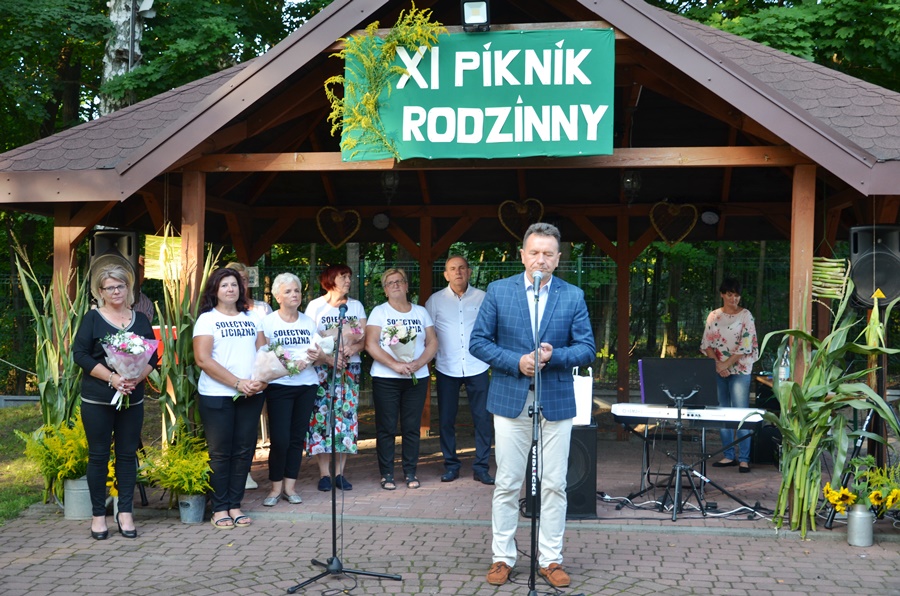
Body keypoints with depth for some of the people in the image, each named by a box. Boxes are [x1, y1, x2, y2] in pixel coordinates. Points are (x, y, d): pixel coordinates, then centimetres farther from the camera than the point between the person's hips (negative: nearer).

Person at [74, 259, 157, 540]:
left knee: (128, 454, 6)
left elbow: (153, 356, 6)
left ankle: (125, 512, 15)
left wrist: (136, 378, -14)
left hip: (132, 399, 3)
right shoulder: (93, 318, -1)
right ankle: (98, 515, 12)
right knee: (98, 454, 3)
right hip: (97, 399, -3)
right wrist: (112, 377, -18)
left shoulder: (140, 320, 8)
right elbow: (80, 354, -8)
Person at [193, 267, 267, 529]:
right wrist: (238, 383, -18)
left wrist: (262, 379, -10)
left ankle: (235, 505, 16)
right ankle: (219, 509, 10)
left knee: (244, 451, 7)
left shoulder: (251, 319, 13)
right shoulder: (207, 319, -2)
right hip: (217, 396, -4)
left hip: (250, 396, 5)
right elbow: (202, 359, -12)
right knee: (220, 453, 1)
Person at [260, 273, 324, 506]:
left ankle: (290, 486, 14)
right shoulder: (268, 322, -1)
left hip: (307, 385, 4)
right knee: (280, 439, -7)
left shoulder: (309, 322, 13)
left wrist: (319, 355, -9)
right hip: (279, 386, -4)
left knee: (298, 437, 5)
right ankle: (276, 487, 7)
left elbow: (319, 353, 15)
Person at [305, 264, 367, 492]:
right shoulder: (315, 306, 2)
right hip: (322, 368, -3)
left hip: (350, 367, 3)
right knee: (321, 416, -7)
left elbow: (364, 340, 6)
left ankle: (340, 472, 6)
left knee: (346, 416, 0)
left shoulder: (356, 306, 13)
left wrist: (352, 349, -15)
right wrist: (328, 358, -17)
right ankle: (324, 473, -1)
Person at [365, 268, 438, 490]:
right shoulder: (379, 312, 2)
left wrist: (418, 363, -12)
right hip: (385, 379, -2)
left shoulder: (421, 312, 11)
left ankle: (410, 472, 14)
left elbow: (432, 343, 7)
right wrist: (395, 365, -18)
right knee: (386, 428, 0)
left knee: (412, 427, 5)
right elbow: (371, 344, -8)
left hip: (417, 378, 2)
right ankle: (386, 474, 8)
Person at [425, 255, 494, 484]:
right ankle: (450, 465, 19)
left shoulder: (482, 298, 3)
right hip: (447, 368, 1)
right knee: (446, 419, 7)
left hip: (477, 367, 0)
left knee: (483, 418, -1)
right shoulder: (435, 300, 4)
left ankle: (481, 466, 9)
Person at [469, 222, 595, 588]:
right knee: (507, 484, 6)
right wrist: (516, 362, -14)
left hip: (557, 402, 1)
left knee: (554, 485, 6)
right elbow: (478, 342, 0)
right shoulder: (499, 291, 0)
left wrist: (554, 355, -19)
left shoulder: (573, 296, 2)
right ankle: (503, 557, 18)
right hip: (510, 399, 0)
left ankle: (551, 559, 17)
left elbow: (587, 349, 0)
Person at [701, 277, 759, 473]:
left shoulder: (745, 315, -2)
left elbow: (746, 345, -9)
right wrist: (717, 364, -8)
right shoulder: (714, 316, 8)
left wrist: (727, 363, -13)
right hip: (718, 371, 4)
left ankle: (744, 459, -5)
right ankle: (728, 455, 14)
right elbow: (706, 344, 6)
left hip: (740, 370, -4)